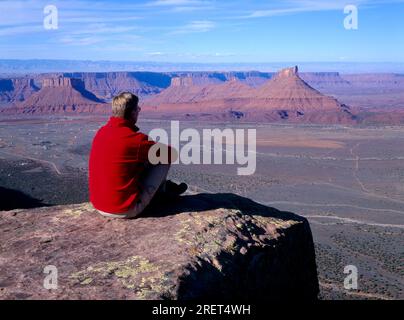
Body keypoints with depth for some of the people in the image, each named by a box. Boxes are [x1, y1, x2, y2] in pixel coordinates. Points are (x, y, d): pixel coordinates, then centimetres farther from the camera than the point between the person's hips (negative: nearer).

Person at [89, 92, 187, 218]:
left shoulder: (101, 132, 1)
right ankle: (163, 189, 30)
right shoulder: (135, 139, -21)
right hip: (125, 210, -7)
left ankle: (163, 188, 38)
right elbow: (173, 154, -7)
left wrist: (151, 147, 16)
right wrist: (159, 147, 14)